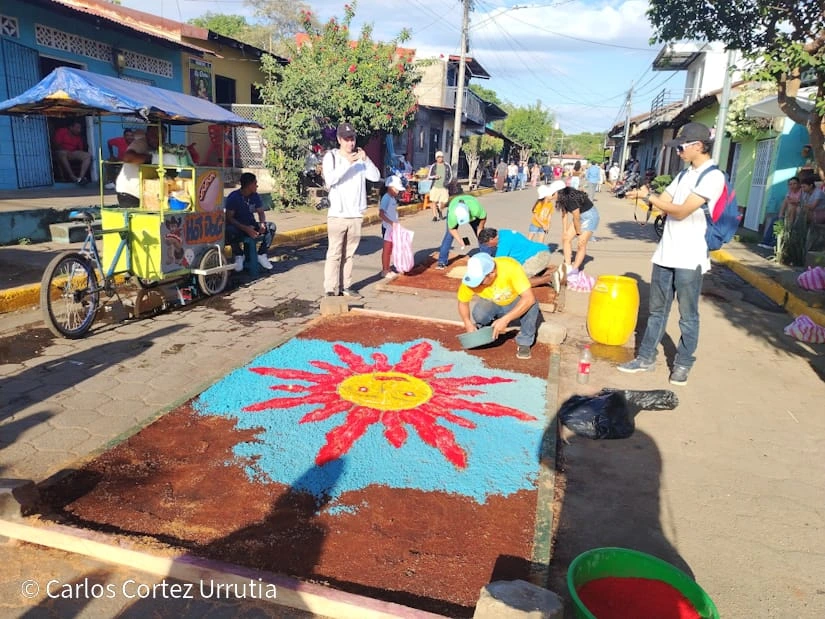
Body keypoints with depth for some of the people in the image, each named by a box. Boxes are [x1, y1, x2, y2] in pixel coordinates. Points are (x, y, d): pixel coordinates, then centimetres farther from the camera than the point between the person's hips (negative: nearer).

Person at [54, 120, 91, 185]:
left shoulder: (78, 136, 15)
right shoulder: (61, 131, 0)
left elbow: (81, 149, 13)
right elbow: (56, 145, -9)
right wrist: (67, 151, -21)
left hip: (73, 153, 5)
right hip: (61, 152, -5)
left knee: (88, 155, -19)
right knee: (63, 153, -41)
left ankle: (81, 177, -38)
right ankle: (74, 178, -46)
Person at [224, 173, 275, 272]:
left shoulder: (255, 196, 1)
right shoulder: (233, 197, -15)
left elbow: (261, 212, 8)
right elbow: (229, 218, -19)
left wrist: (262, 224, -17)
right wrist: (245, 229, -31)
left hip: (251, 226, 5)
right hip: (237, 226, -5)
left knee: (271, 226, -16)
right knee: (230, 230, -39)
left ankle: (261, 255, -11)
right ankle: (238, 255, -15)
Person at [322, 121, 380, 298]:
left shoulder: (360, 157, 7)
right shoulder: (331, 156, -3)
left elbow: (375, 177, -2)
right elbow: (330, 180, -17)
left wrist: (366, 159, -14)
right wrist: (347, 163, -24)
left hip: (356, 214, 4)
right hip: (337, 214, -4)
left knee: (349, 253, 11)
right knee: (334, 253, -4)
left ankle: (345, 286, 19)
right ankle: (330, 289, -1)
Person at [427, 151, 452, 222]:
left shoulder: (447, 166, 8)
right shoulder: (433, 166, 5)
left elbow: (450, 175, 14)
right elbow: (429, 176, 6)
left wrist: (448, 182, -2)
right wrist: (434, 177, -15)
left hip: (444, 187, 1)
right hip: (435, 186, -1)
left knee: (444, 201, -1)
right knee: (434, 201, -6)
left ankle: (439, 210, 32)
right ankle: (435, 216, 2)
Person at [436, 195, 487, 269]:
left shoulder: (476, 208, -45)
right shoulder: (452, 214, -42)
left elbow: (483, 217, -22)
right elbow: (452, 229, -22)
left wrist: (480, 229, -13)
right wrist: (459, 240, -28)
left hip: (473, 214, 1)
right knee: (449, 236, -13)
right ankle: (442, 261, -8)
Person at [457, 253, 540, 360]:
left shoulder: (510, 268, -36)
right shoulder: (472, 278, -27)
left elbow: (529, 298, -40)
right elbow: (462, 302, -11)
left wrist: (505, 320, -44)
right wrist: (468, 323, -27)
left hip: (515, 303, -1)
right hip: (491, 305, 2)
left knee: (531, 304, -34)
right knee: (479, 314, -31)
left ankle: (524, 343, -12)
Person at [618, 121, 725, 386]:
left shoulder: (713, 177, -12)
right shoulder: (685, 173, 15)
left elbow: (681, 211, -19)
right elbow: (663, 201, 10)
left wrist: (647, 196, -14)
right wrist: (643, 194, -9)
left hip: (690, 258, -8)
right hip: (665, 253, 8)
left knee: (688, 316, 4)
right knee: (657, 310, 14)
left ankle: (683, 364, 15)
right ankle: (646, 357, 22)